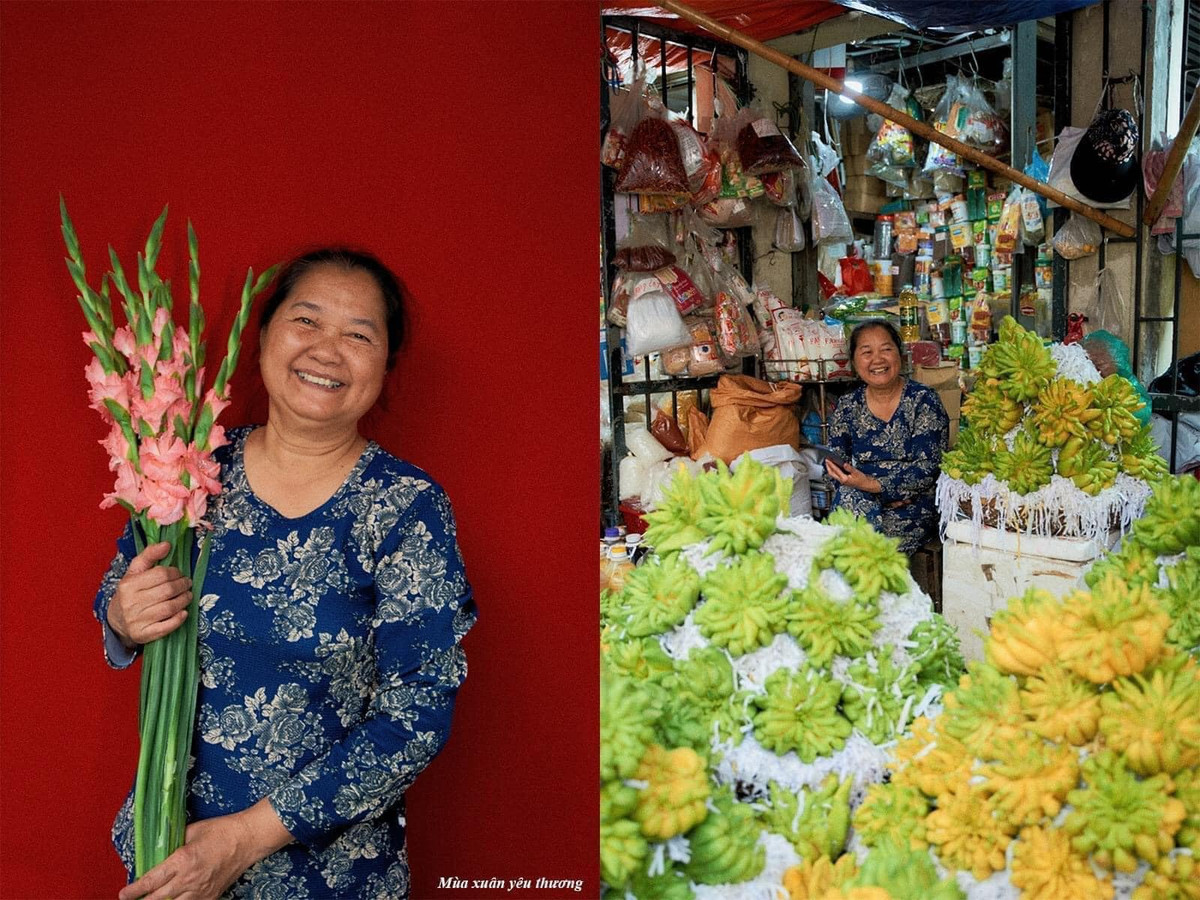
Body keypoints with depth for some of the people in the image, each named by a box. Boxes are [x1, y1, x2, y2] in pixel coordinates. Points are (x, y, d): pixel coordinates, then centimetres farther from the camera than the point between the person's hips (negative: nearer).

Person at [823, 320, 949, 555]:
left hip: (914, 508, -3)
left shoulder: (923, 400, -2)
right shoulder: (847, 407, 8)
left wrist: (873, 485, -23)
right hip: (861, 500, 3)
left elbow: (929, 468, -10)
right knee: (848, 498, -31)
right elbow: (835, 463, 3)